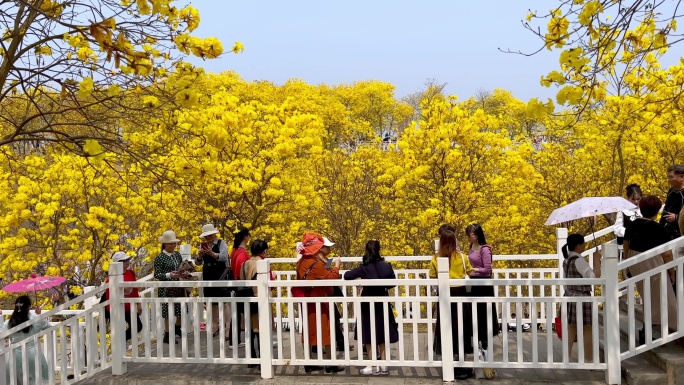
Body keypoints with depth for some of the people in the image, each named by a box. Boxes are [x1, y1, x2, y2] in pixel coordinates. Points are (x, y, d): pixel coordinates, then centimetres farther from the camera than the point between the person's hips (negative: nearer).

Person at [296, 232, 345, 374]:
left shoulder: (301, 262, 6)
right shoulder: (316, 264, -22)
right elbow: (331, 278, -18)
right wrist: (336, 266, -5)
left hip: (306, 302, 8)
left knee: (309, 330, 12)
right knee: (325, 330, 1)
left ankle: (308, 364, 16)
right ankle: (330, 364, 7)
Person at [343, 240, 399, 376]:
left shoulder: (364, 268, -14)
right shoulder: (386, 266, -6)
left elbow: (347, 276, -17)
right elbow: (393, 283, 3)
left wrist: (359, 279, 2)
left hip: (368, 305, -3)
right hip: (383, 304, 3)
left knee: (369, 335, 8)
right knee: (381, 334, 14)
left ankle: (374, 366, 11)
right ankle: (383, 366, 15)